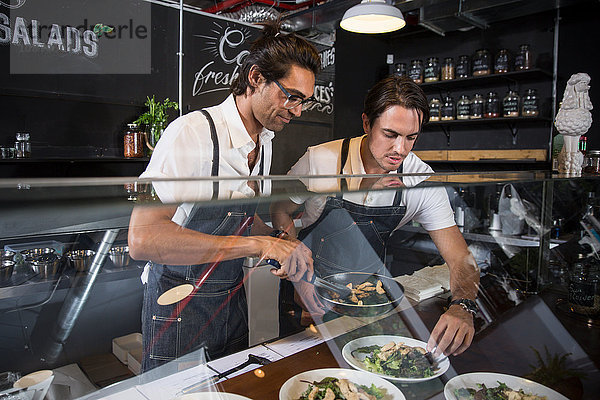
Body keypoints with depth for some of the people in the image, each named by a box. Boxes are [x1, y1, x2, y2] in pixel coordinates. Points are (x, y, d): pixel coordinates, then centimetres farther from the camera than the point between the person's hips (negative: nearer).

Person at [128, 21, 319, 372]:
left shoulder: (264, 142, 2)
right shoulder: (192, 133, -24)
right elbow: (143, 238, -34)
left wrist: (284, 246, -4)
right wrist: (256, 244, -36)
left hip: (232, 299, 7)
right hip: (180, 306, -7)